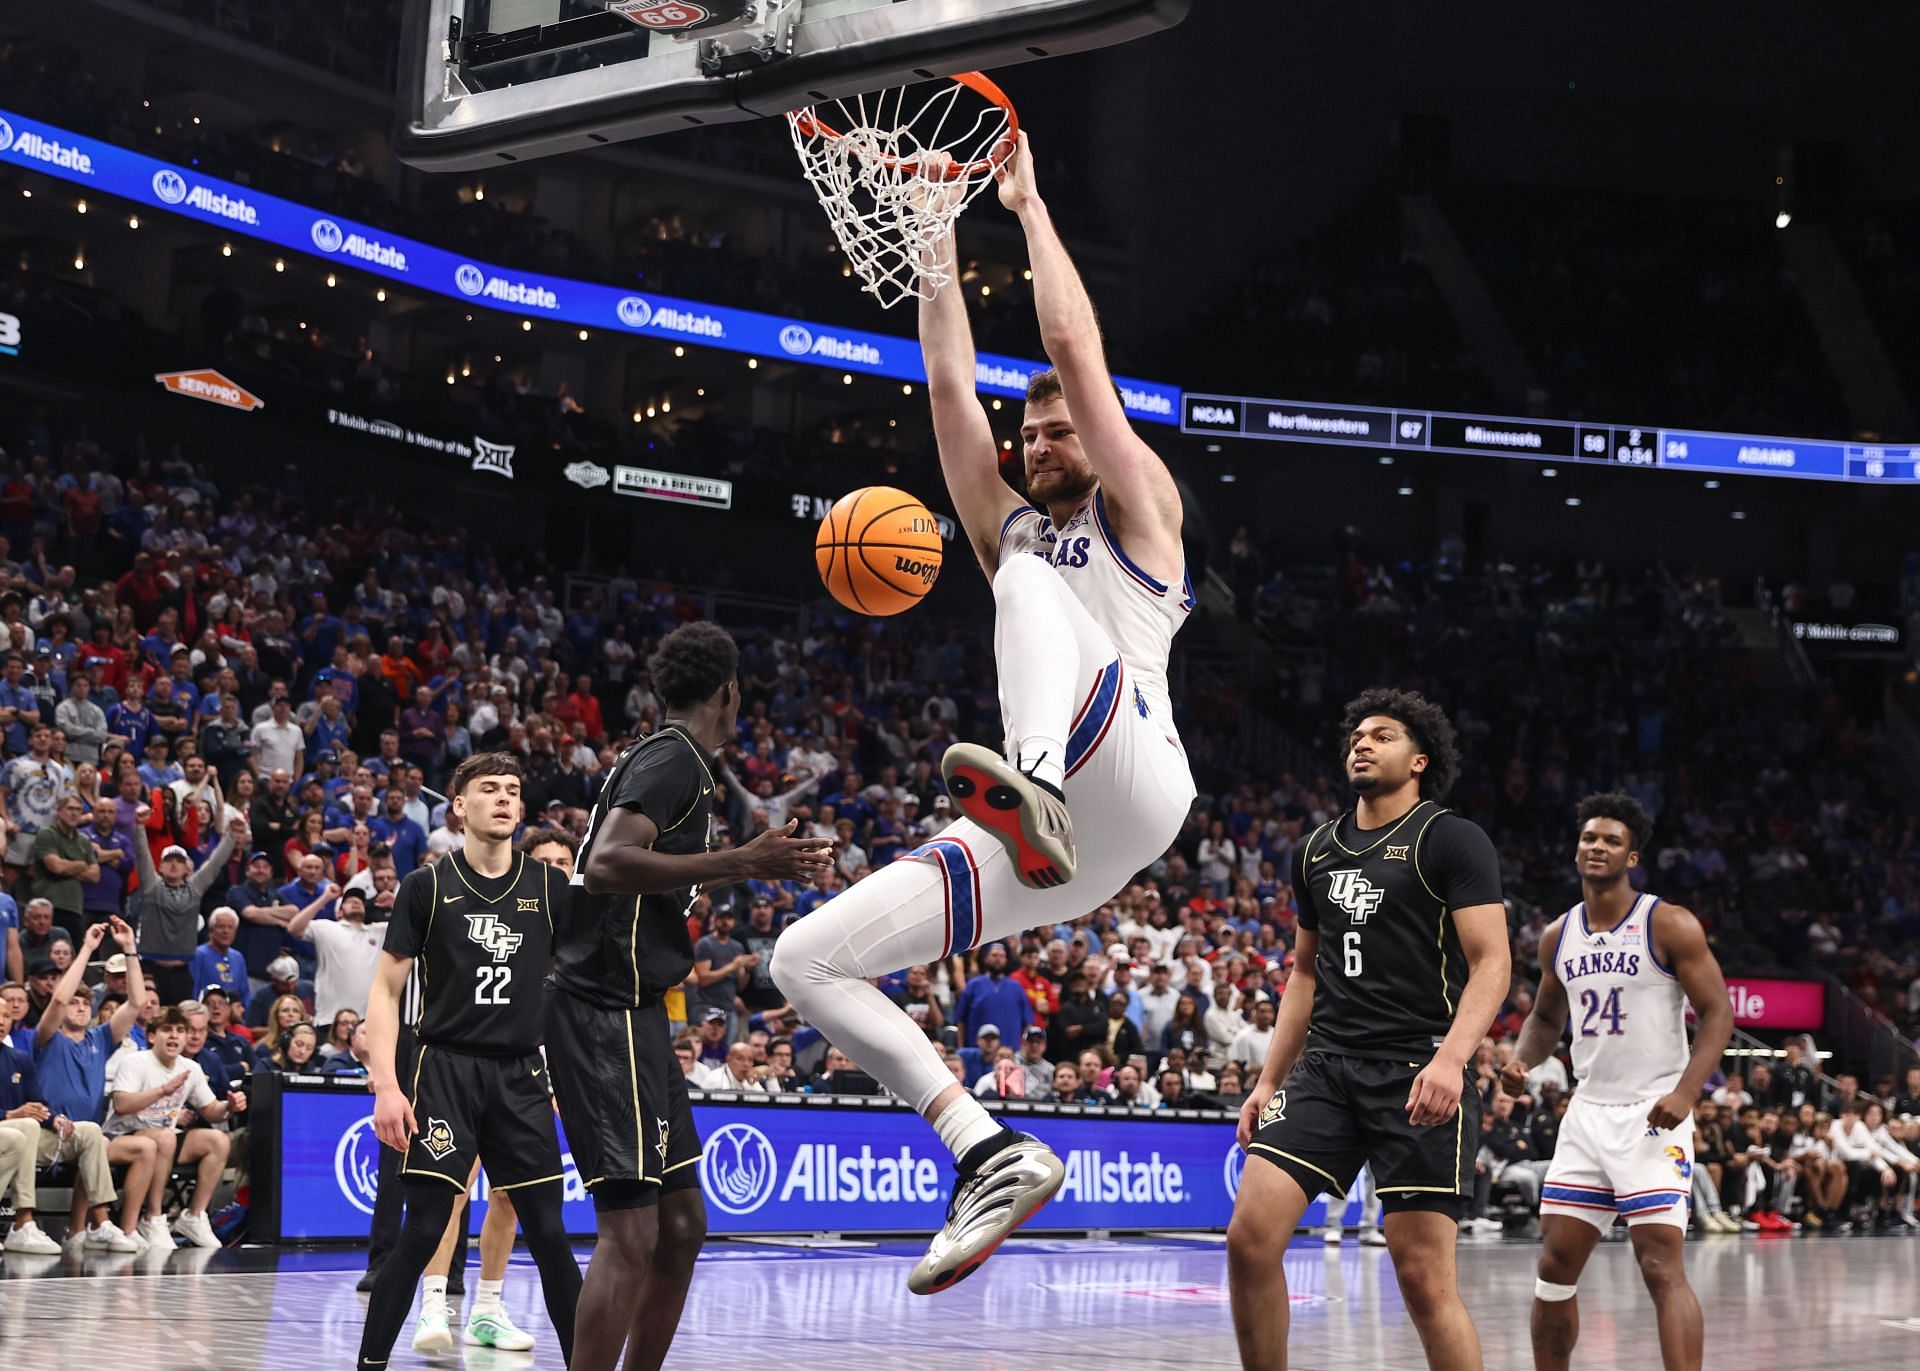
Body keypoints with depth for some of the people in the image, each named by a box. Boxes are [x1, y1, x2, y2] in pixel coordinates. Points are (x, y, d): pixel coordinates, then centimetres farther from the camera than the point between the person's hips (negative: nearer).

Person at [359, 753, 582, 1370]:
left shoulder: (549, 886, 7)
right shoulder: (427, 886, 0)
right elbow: (386, 990, 1)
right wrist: (386, 1086, -8)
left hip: (522, 1075, 2)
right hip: (446, 1069, -2)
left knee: (548, 1233, 1)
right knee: (423, 1230, -7)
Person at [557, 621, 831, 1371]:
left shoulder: (664, 756, 19)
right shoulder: (674, 757, -11)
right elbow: (606, 865, -28)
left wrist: (753, 861, 35)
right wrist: (741, 863, -26)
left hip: (633, 1008, 11)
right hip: (606, 1009, -11)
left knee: (682, 1222, 14)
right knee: (631, 1232, -13)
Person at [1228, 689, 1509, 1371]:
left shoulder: (1452, 840, -2)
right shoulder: (1316, 851, 17)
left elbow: (1492, 963, -10)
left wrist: (1450, 1058, -25)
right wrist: (1269, 1080, 18)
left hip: (1417, 1077, -6)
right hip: (1327, 1066, 6)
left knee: (1424, 1275, -8)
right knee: (1249, 1237, -9)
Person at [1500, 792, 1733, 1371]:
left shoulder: (1670, 926, -8)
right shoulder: (1559, 935, 9)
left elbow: (1717, 1013, -9)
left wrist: (1685, 1091, -23)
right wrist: (1521, 1061, 1)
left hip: (1653, 1115, -6)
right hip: (1588, 1112, 6)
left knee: (1662, 1268, -14)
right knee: (1555, 1267, 6)